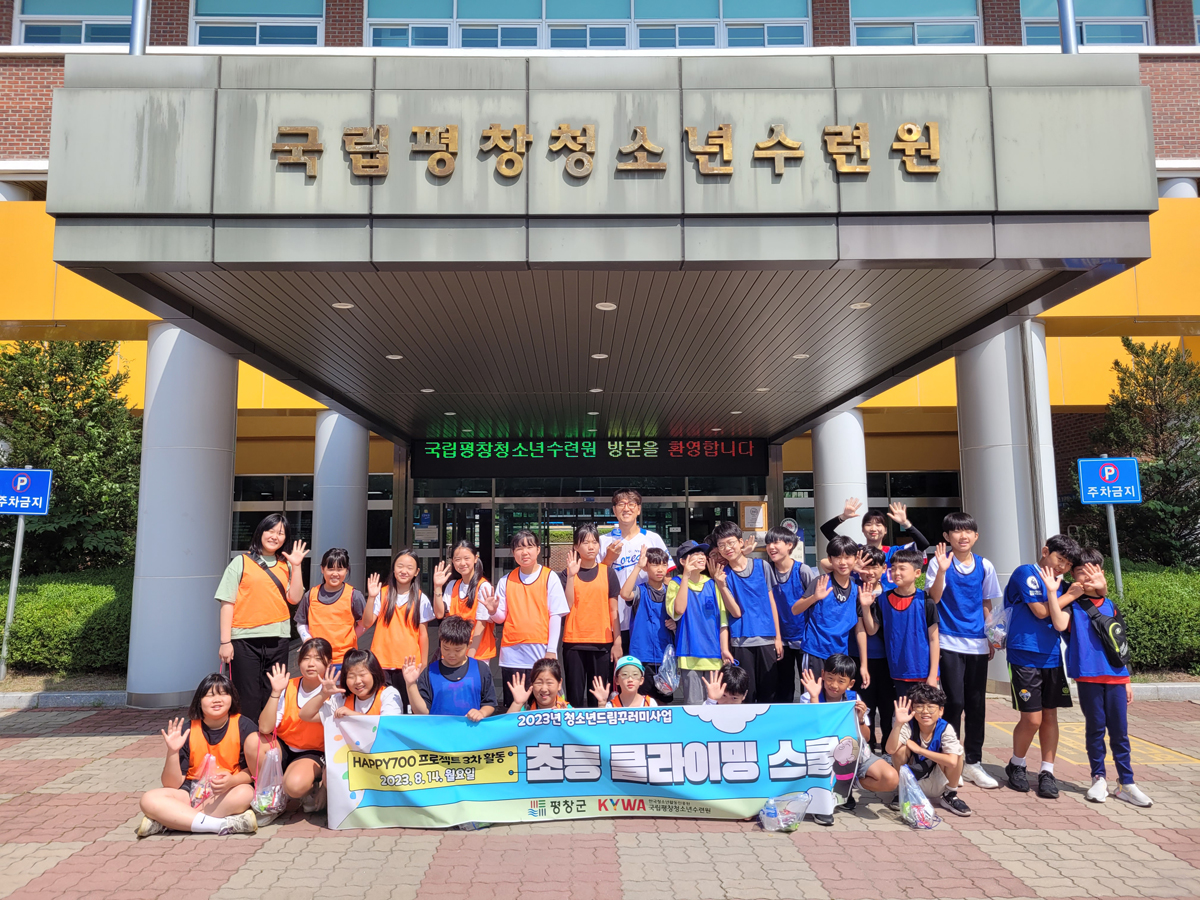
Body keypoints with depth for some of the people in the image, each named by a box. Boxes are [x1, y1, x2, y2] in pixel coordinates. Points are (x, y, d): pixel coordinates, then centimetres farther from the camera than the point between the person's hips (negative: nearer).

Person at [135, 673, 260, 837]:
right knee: (150, 799, -24)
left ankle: (169, 822, -25)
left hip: (227, 792, -2)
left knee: (245, 793, -36)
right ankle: (222, 825, -32)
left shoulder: (243, 726, -8)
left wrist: (232, 780, -30)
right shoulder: (187, 731, -4)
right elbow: (171, 785, -5)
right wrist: (172, 752, -20)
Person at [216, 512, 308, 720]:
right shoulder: (241, 562, 3)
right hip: (245, 639, -3)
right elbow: (227, 603, -2)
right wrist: (225, 642, -8)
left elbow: (294, 598, 1)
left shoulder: (285, 565, 13)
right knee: (248, 700, -1)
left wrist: (296, 566, -3)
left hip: (278, 640, 3)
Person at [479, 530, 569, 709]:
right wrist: (493, 611, -12)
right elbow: (501, 617, 10)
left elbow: (555, 616, -1)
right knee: (513, 707, 5)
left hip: (541, 650, -2)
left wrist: (551, 650, -7)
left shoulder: (550, 578, 1)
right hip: (512, 653, 2)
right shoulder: (506, 581, 9)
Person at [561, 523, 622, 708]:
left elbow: (613, 610, 6)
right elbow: (566, 606, -9)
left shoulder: (608, 572, 6)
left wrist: (618, 642, 2)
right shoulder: (567, 573, 3)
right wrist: (571, 575, -15)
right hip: (574, 643, -1)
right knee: (575, 695, 2)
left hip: (602, 643, 1)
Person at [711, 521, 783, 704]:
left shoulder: (762, 565, 4)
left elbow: (771, 601, 8)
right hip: (740, 641, -1)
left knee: (769, 693, 5)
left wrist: (778, 636, 6)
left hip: (767, 639, 1)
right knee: (745, 694, 1)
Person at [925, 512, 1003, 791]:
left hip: (977, 643, 4)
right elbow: (934, 597, -15)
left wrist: (992, 636, 11)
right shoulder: (939, 562, -5)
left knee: (976, 703, 9)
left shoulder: (984, 566, 6)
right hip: (949, 642, -4)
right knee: (954, 701, -5)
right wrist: (942, 570, -27)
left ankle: (973, 762, 22)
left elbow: (987, 603, 14)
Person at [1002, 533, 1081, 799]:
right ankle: (1016, 766, 17)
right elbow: (1041, 611, -12)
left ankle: (1047, 772, 18)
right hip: (1025, 657, -6)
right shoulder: (1026, 573, -6)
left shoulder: (1059, 584, 15)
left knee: (1050, 715, 8)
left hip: (1053, 658, 6)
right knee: (1032, 719, -4)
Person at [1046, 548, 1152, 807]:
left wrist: (1126, 679, 16)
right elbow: (1060, 624, -22)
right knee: (1095, 727, 5)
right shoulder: (1072, 604, 0)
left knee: (1119, 729, 6)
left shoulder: (1109, 605, 13)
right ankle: (1099, 778, 17)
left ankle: (1126, 783, 14)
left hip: (1115, 674, 4)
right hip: (1088, 674, -4)